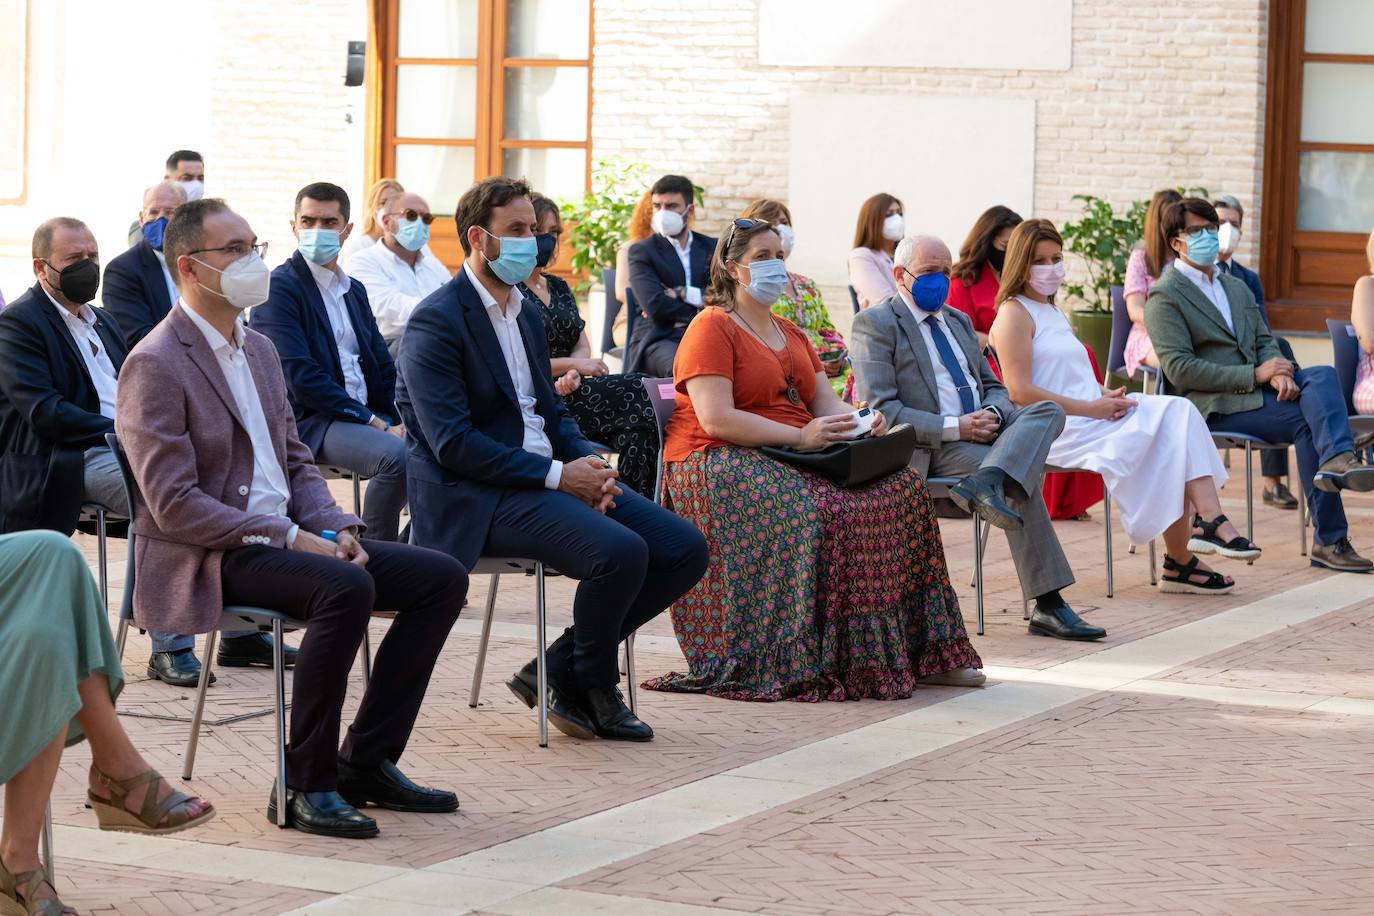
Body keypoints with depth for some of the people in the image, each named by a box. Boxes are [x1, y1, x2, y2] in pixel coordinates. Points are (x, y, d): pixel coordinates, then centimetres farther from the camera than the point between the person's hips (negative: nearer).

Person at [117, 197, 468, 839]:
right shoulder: (155, 365, -12)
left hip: (281, 538, 9)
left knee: (441, 577, -4)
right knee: (346, 587, -34)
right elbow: (174, 506, -19)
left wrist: (335, 528, -2)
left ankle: (366, 761, 1)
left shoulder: (259, 349, 17)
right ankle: (306, 784, -24)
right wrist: (292, 538, -21)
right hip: (205, 564, -9)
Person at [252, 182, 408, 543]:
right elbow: (301, 378, -15)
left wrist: (400, 419, -4)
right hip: (309, 423, -7)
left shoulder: (354, 290, 20)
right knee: (396, 455, -32)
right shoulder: (278, 288, -6)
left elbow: (383, 366, 17)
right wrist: (374, 423, -17)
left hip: (367, 415, 7)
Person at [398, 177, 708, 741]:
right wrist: (557, 476, -19)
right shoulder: (436, 323, -11)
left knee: (684, 549, -6)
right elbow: (453, 444, -18)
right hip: (480, 499, -9)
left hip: (547, 478, 9)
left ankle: (555, 670, 3)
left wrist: (589, 466, -1)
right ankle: (591, 688, -3)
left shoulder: (527, 315, 18)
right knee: (620, 552, -30)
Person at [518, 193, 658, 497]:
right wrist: (572, 364, -10)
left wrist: (572, 375, -8)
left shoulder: (559, 288, 23)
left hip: (565, 390, 7)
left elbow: (582, 346, 16)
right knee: (636, 392, -24)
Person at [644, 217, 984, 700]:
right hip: (720, 463, -8)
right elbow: (716, 420, -17)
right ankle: (803, 663, -29)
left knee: (902, 486, -11)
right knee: (815, 511, -35)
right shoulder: (712, 328, -5)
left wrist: (860, 421, -10)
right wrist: (799, 436, -23)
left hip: (798, 457, 8)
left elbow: (825, 401, 14)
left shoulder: (791, 334, 23)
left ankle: (922, 651, -13)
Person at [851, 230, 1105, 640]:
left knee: (1049, 411, -25)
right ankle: (1048, 606, -33)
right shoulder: (876, 324, -1)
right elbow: (881, 408, -12)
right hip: (931, 450, -7)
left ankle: (986, 482, -47)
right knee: (1021, 485, -30)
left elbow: (994, 387, 24)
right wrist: (955, 428, -20)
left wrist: (992, 413, -4)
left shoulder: (958, 320, 25)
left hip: (982, 428, 7)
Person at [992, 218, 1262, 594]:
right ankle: (1179, 560, -20)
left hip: (1090, 416, 8)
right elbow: (1020, 392, -16)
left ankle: (1209, 520, -26)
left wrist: (1107, 396, 2)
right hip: (1057, 428, -8)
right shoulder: (1015, 314, -5)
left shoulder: (1052, 312, 25)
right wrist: (1092, 407, -16)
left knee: (1177, 411, -16)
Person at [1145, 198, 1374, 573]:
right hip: (1213, 404, -7)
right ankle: (1330, 539, -33)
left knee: (1323, 376, -23)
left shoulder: (1236, 288, 25)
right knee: (1305, 420, -27)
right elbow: (1180, 370, -12)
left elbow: (1263, 340, 19)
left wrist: (1279, 373, -8)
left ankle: (1337, 459, -50)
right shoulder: (1164, 296, -2)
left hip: (1256, 387, 7)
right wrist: (1255, 375, -16)